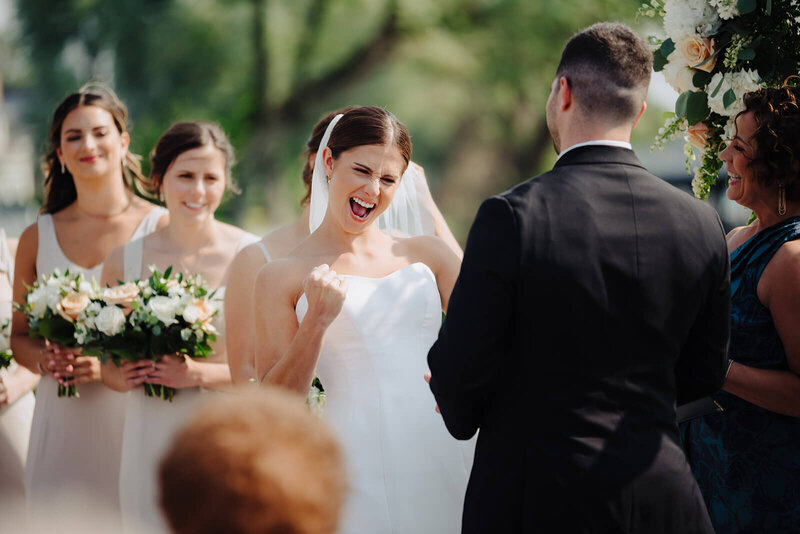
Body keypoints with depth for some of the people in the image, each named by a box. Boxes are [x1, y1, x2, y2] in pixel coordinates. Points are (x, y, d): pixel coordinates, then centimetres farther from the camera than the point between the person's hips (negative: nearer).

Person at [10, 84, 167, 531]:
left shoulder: (161, 228, -1)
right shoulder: (38, 238, 10)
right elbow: (19, 336, 16)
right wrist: (45, 361, -5)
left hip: (136, 415, -2)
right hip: (62, 423, 3)